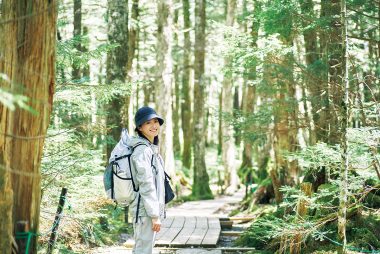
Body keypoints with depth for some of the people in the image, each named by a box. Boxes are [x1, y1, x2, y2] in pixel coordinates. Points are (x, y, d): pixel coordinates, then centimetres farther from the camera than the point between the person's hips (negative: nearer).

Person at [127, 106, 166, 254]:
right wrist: (155, 215, -20)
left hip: (150, 209, 10)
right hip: (145, 210, -10)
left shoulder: (151, 149, 15)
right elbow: (146, 185, -20)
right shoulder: (143, 150, -15)